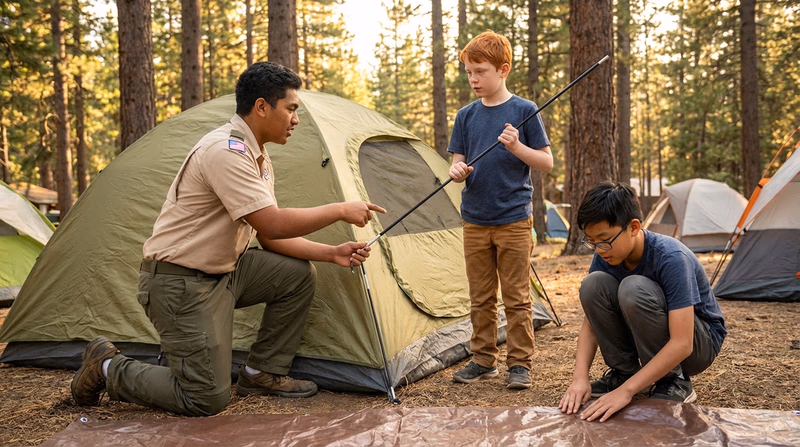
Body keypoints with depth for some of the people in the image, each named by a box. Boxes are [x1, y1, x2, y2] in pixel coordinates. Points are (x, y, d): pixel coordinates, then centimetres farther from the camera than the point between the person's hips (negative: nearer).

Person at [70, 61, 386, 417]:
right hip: (180, 282, -10)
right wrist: (340, 210, -19)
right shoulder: (226, 150, -22)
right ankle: (107, 368, 10)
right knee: (207, 400, -11)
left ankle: (262, 373, 12)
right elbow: (271, 225, -28)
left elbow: (271, 237, 10)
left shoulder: (257, 157, 9)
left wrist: (331, 253, -1)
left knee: (299, 274, 1)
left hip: (223, 271, 10)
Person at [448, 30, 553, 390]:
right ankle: (483, 360, 23)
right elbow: (458, 162, 10)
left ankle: (520, 364, 12)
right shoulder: (466, 116, 7)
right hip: (475, 221, 4)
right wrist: (458, 170, -13)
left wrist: (517, 147, -20)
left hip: (514, 220, -4)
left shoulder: (524, 111, -3)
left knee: (516, 297, 1)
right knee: (481, 298, 11)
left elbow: (547, 162, -2)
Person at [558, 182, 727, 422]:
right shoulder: (605, 257, -12)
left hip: (699, 342, -5)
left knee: (634, 288, -34)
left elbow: (681, 344, -35)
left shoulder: (671, 258, -31)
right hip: (647, 342, 6)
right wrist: (580, 378, -25)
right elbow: (591, 322, -8)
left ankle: (673, 382, -16)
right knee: (593, 284, -20)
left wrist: (626, 391, -39)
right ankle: (623, 371, -5)